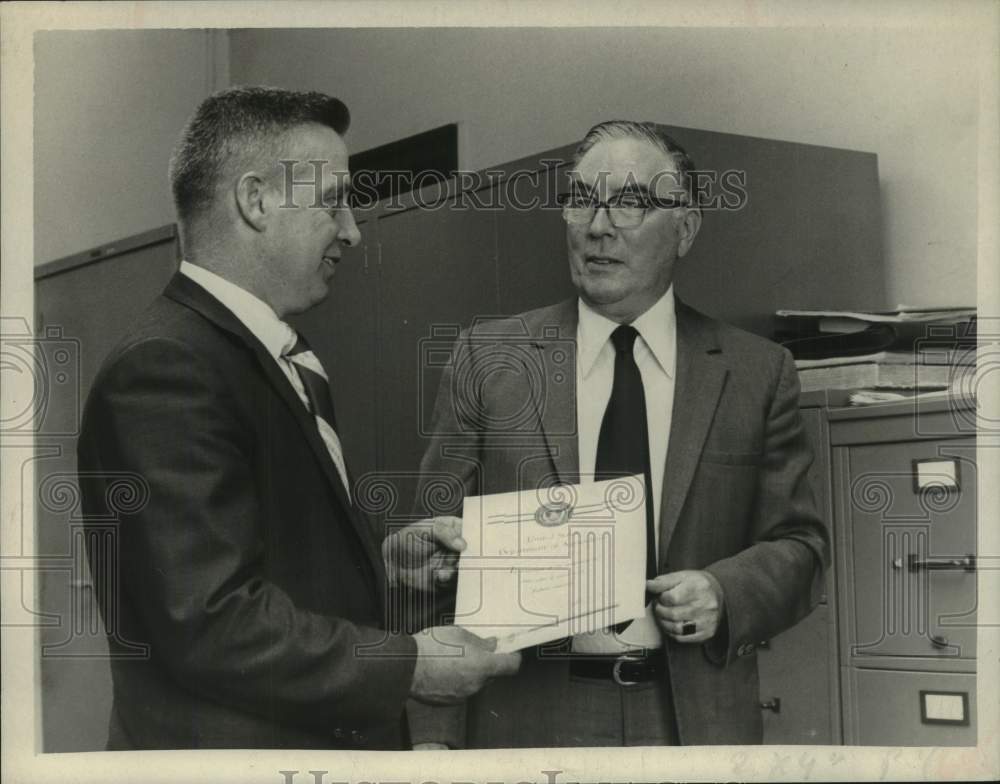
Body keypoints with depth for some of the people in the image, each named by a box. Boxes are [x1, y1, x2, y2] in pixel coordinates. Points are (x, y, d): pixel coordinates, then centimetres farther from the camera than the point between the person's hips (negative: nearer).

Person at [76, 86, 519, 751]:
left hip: (333, 740, 9)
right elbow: (210, 626, -26)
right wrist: (411, 665, -19)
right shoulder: (164, 370, -20)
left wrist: (381, 560, 3)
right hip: (236, 747, -9)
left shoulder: (281, 362, 11)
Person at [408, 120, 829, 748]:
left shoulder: (757, 374, 3)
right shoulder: (487, 358, 1)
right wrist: (433, 733, -10)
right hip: (527, 717, 0)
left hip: (696, 719, 1)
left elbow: (800, 546, 7)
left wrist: (725, 594, -14)